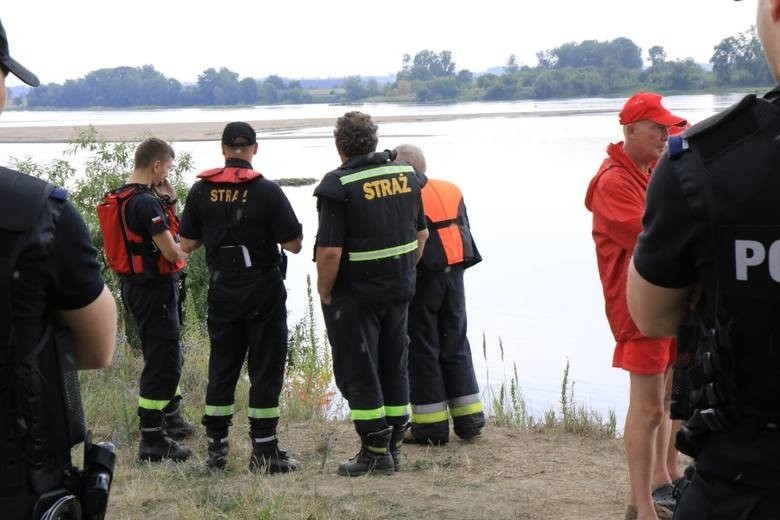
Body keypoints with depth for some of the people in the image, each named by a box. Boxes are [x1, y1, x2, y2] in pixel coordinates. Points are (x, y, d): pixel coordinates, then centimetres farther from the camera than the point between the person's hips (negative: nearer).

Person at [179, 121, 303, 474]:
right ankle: (264, 451, 4)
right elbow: (294, 244, -10)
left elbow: (187, 244, 4)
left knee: (221, 369, 12)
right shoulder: (267, 191, -11)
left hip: (222, 292, 4)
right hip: (263, 292, -3)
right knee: (265, 370, 3)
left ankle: (216, 449, 16)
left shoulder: (200, 191, -1)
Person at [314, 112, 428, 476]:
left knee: (358, 371, 4)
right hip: (399, 290, 6)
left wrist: (325, 291, -8)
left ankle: (376, 452, 6)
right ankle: (393, 446, 23)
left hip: (354, 293, -6)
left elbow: (330, 251, -21)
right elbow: (421, 233, 10)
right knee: (394, 366, 16)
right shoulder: (406, 175, 3)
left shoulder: (338, 185, -17)